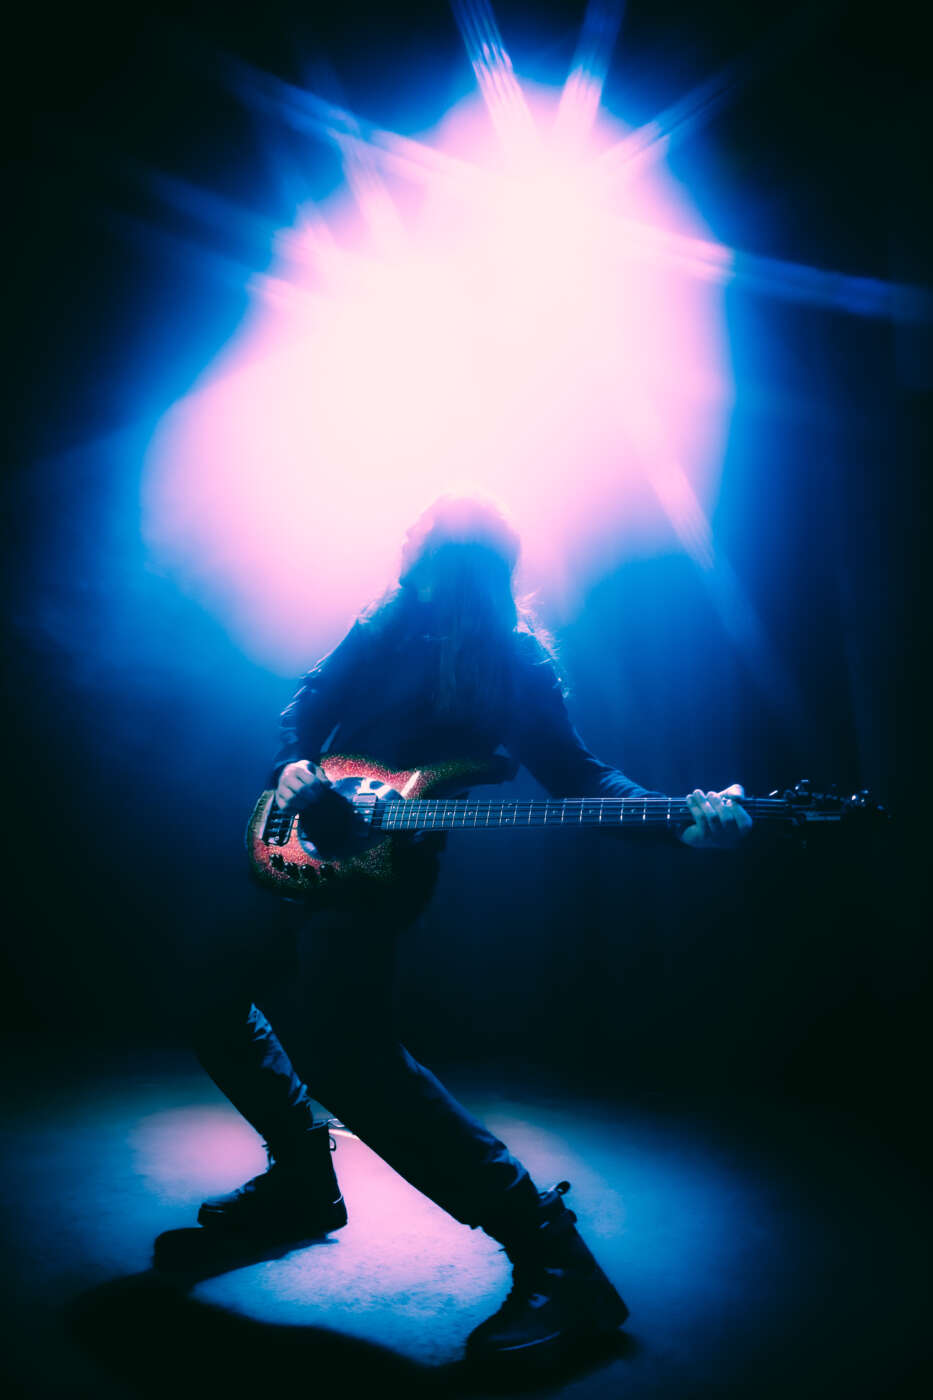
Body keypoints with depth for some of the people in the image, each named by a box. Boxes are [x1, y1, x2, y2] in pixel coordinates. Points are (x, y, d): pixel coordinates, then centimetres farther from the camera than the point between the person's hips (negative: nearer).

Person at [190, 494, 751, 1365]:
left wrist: (681, 819, -19)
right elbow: (308, 702, 18)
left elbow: (574, 773, -3)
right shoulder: (384, 629, 12)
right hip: (307, 837, 7)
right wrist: (293, 765, -4)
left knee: (344, 1046, -25)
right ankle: (303, 1178, 27)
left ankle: (550, 1255, -18)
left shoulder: (514, 660, 1)